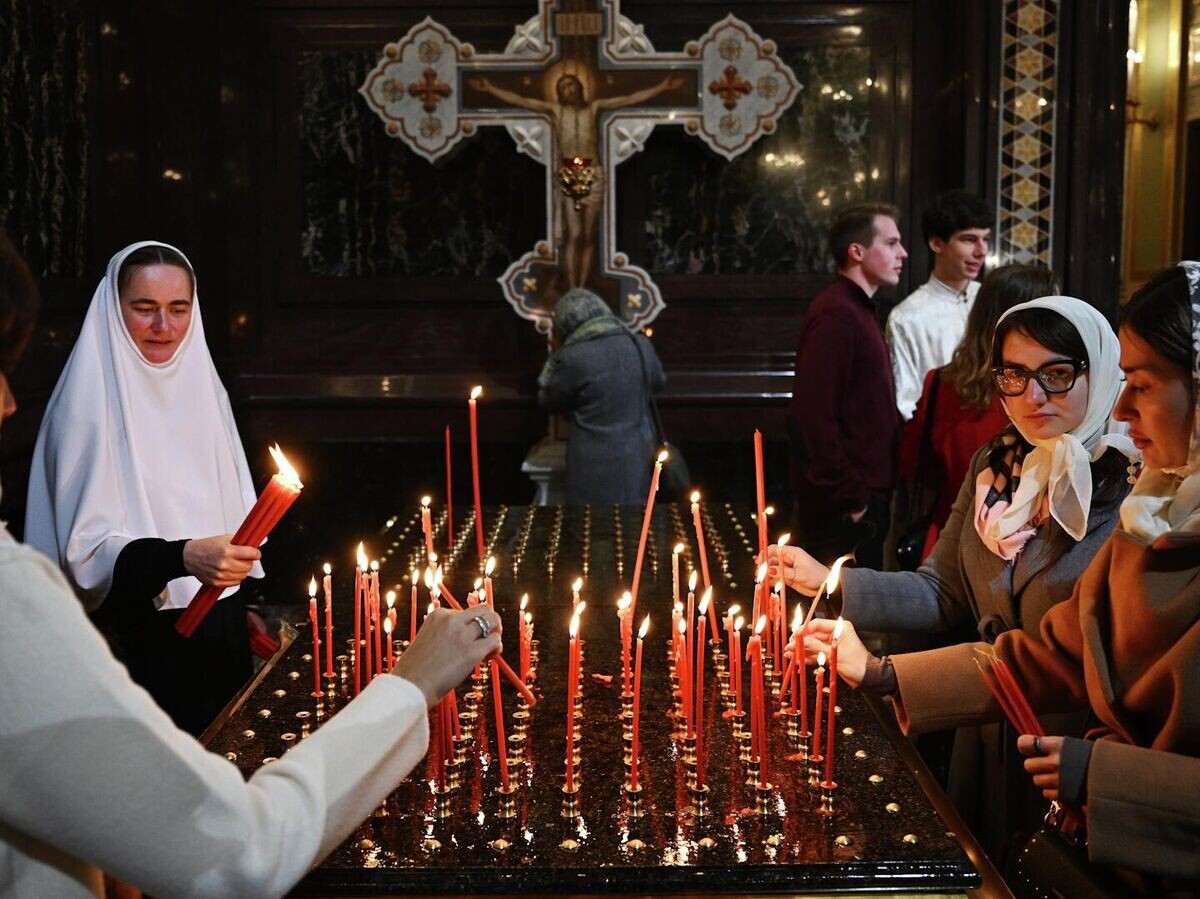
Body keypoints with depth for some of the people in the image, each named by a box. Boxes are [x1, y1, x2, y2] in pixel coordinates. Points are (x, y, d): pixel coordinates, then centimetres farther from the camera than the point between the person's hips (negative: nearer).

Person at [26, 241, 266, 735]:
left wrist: (240, 610, 15)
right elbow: (87, 547, -17)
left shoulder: (203, 385, 6)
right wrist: (183, 557, -32)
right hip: (139, 642, -6)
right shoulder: (90, 401, -12)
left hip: (221, 634, 6)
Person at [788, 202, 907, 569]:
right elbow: (815, 416, -23)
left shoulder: (858, 310, 17)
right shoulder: (836, 315, -15)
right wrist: (850, 498, -20)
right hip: (844, 509, -10)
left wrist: (865, 495, 15)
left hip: (862, 499, 10)